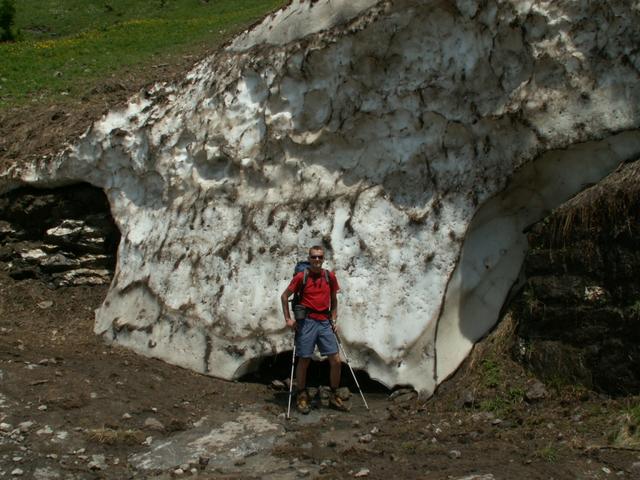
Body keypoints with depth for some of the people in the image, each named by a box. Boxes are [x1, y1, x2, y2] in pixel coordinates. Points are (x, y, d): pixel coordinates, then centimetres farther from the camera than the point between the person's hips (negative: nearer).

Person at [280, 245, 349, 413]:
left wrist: (334, 320, 9)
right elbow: (284, 296, 3)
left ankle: (334, 396, 14)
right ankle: (302, 397, 16)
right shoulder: (301, 276, -3)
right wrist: (288, 319, -2)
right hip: (307, 322, -3)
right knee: (304, 360, 2)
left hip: (325, 322, 3)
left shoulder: (330, 277, 6)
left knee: (336, 360, 0)